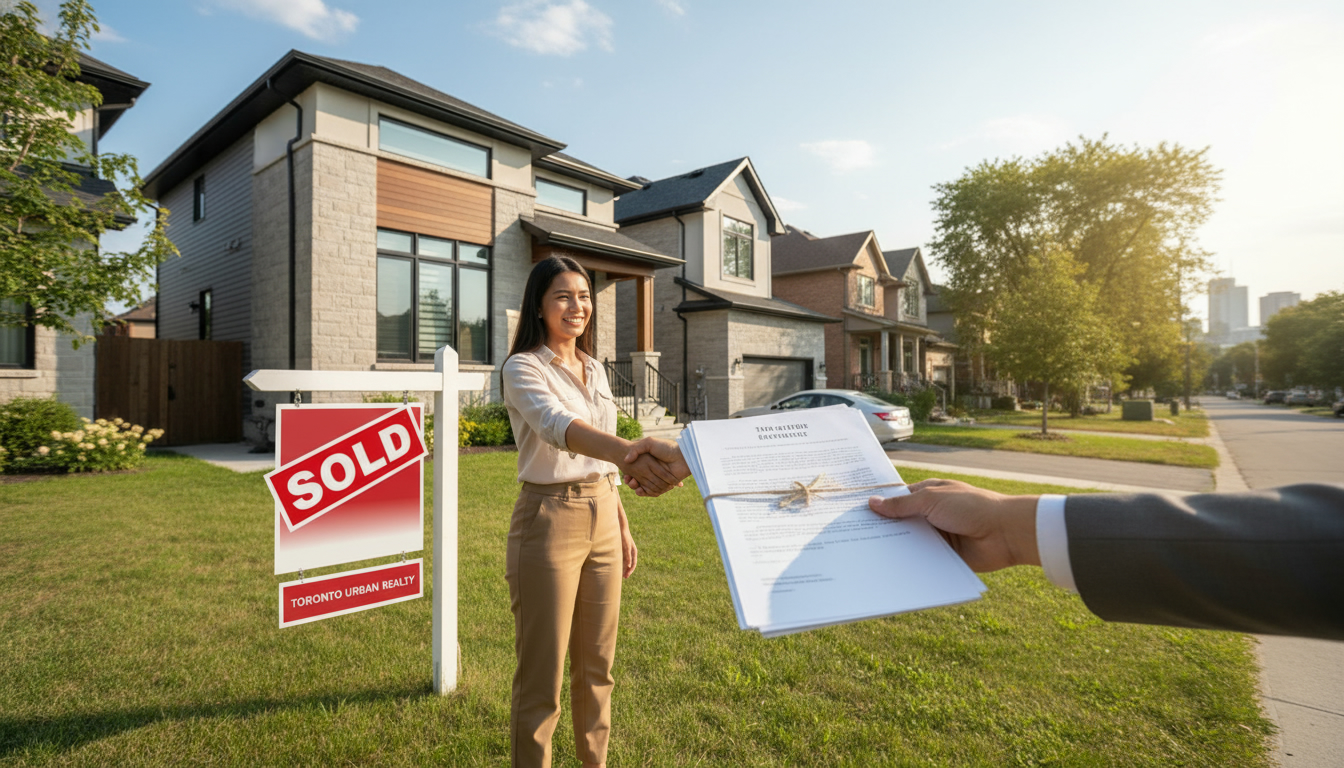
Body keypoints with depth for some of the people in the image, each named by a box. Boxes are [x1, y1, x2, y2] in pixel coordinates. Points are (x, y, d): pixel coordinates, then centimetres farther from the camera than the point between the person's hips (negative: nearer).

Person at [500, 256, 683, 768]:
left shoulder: (594, 370, 11)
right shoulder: (523, 368, -11)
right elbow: (558, 427, -32)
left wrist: (622, 527, 15)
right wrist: (627, 452, -50)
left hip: (601, 519, 7)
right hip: (548, 520, -6)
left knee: (596, 664, 19)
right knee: (542, 672, 5)